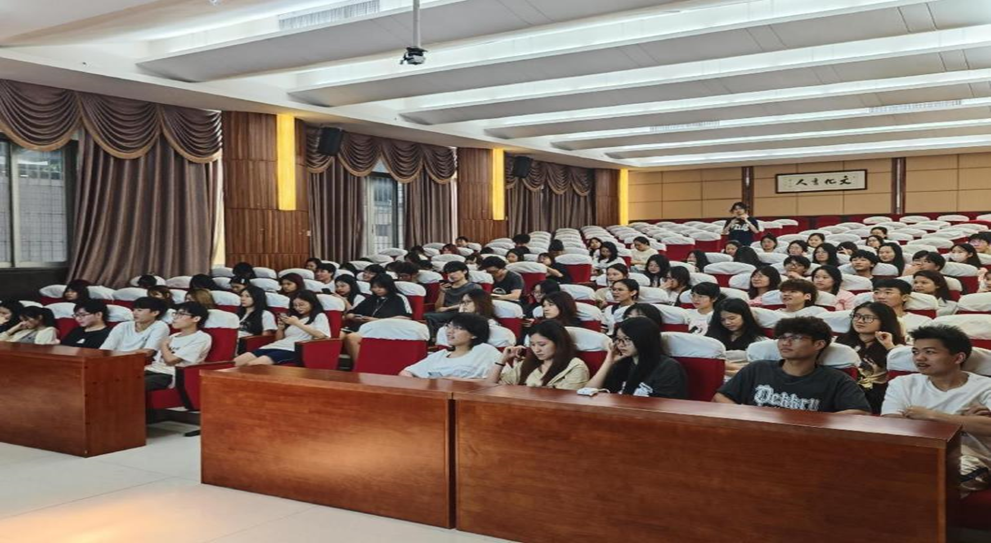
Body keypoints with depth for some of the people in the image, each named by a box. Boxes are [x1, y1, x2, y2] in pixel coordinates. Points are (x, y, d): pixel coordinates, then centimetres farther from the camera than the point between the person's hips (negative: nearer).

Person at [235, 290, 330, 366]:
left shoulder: (319, 316, 10)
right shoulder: (292, 317, 28)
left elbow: (320, 335, -10)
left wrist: (297, 323, -7)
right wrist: (280, 327, 6)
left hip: (293, 350, -7)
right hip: (277, 346, 7)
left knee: (253, 364, -29)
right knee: (235, 362, -15)